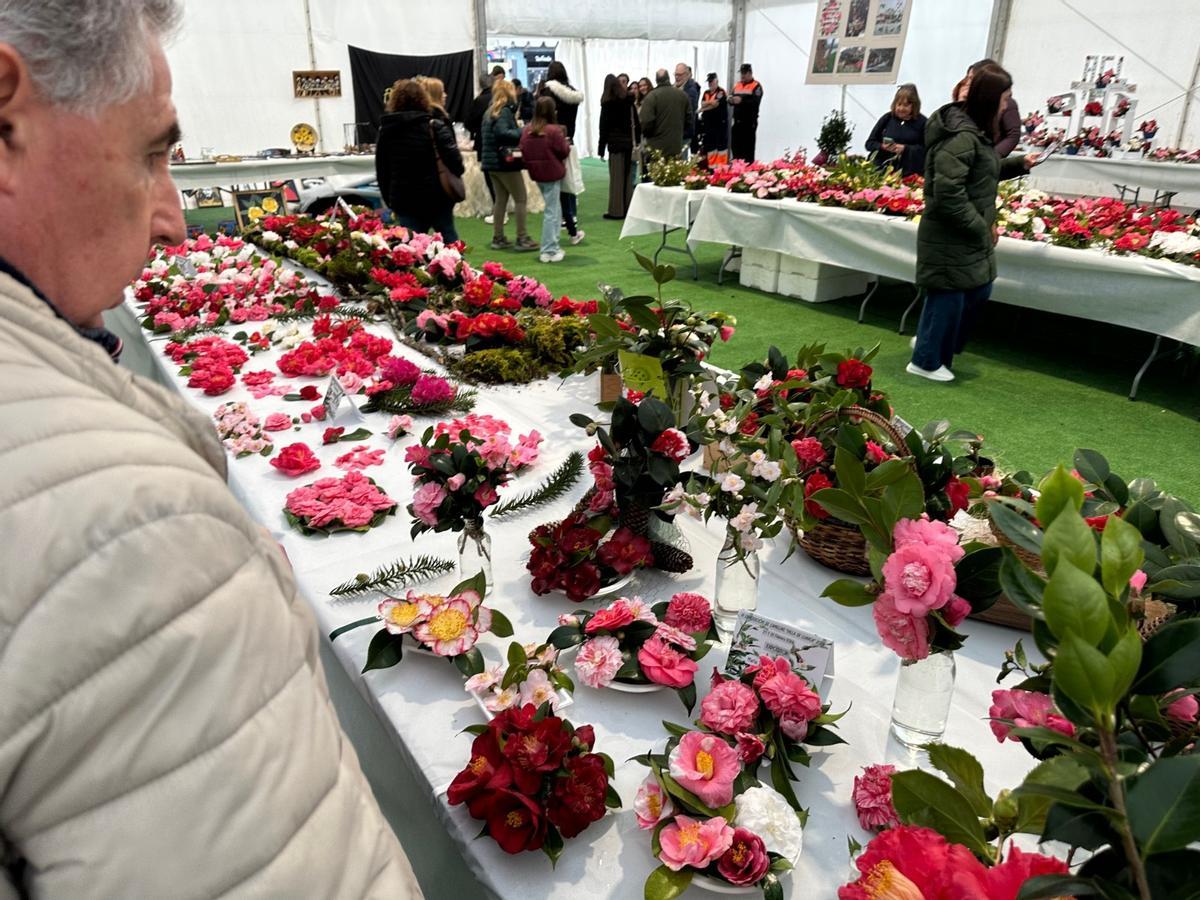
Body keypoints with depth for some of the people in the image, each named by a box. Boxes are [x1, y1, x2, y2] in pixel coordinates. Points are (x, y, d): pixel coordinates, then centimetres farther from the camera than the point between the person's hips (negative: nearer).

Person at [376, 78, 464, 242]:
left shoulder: (386, 129, 5)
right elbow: (452, 156, -16)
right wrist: (457, 171, 6)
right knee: (450, 241, 15)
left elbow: (381, 169, 9)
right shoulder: (434, 125, -7)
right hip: (437, 196, -2)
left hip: (403, 201, 2)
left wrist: (389, 200, 16)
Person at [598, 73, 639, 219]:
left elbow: (604, 125, -6)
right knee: (627, 175, 11)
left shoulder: (607, 102, -6)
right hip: (628, 141, 5)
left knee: (616, 176, -3)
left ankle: (617, 210, -3)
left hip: (615, 142, -5)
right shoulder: (628, 99, 7)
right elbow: (635, 120, 5)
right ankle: (628, 207, 15)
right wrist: (637, 138, 6)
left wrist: (601, 148, -4)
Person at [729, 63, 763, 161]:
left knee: (748, 147, -5)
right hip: (737, 121, 6)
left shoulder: (756, 86, -3)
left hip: (750, 122, -6)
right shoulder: (737, 85, 17)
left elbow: (756, 102, -17)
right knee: (735, 146, 7)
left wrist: (742, 101, -27)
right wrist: (731, 100, -6)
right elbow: (732, 102, 18)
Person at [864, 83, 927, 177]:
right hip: (883, 171, 2)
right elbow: (870, 143, 11)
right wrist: (882, 147, -9)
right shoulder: (887, 118, 9)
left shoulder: (922, 122, 2)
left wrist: (905, 149, -14)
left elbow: (927, 149, -3)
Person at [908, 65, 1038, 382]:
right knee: (948, 296, 0)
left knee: (978, 291, 17)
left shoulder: (974, 131, 13)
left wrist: (1018, 164, 19)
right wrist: (981, 227, -20)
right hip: (950, 237, -11)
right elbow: (948, 193, -28)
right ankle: (926, 362, 15)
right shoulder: (961, 136, -22)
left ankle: (931, 343, 31)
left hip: (968, 235, 11)